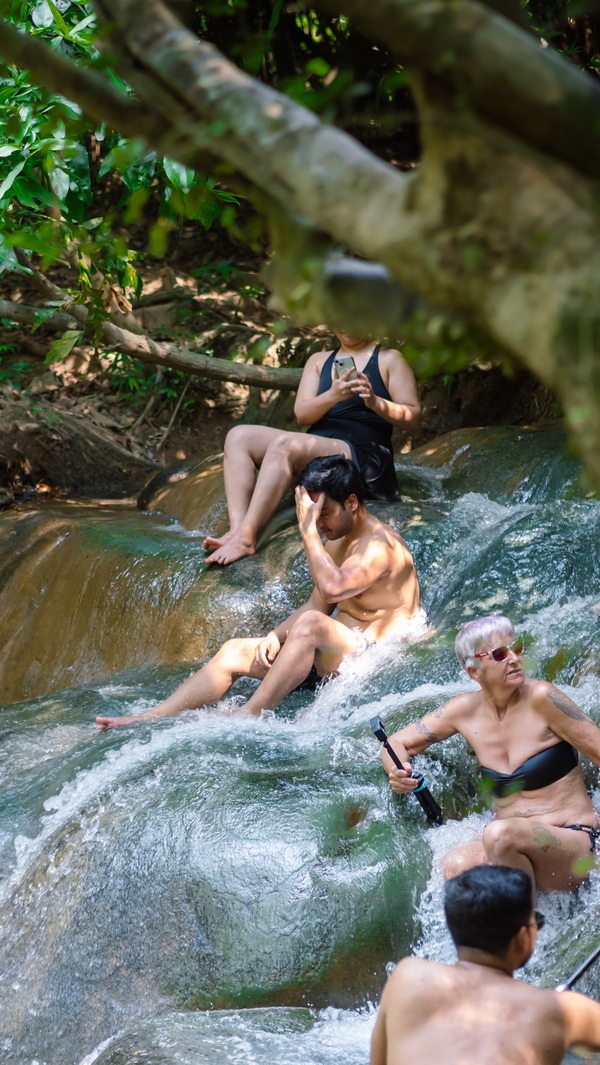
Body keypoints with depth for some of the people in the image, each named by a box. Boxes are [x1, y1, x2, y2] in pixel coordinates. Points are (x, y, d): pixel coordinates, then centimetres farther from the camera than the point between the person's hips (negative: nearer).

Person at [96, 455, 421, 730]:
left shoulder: (380, 545, -16)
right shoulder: (337, 541, 15)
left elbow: (332, 588, -33)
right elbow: (316, 604, 19)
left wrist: (308, 530, -25)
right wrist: (276, 637, 1)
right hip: (336, 654, 9)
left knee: (311, 625, -37)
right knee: (236, 651, -7)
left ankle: (249, 716, -36)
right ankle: (150, 719, -17)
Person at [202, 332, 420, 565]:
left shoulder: (389, 359, 8)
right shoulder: (319, 361, 21)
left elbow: (413, 420, 0)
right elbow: (302, 414, 6)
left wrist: (375, 402, -19)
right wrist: (333, 396, -16)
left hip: (364, 458, -7)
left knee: (283, 444, -32)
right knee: (238, 437, -10)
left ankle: (245, 538, -41)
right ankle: (237, 529, -30)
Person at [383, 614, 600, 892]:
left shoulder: (541, 698, -9)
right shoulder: (466, 710, 5)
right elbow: (398, 743, 15)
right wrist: (397, 773, -8)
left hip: (575, 844, -3)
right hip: (512, 845, 3)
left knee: (500, 834, -35)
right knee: (456, 866, -31)